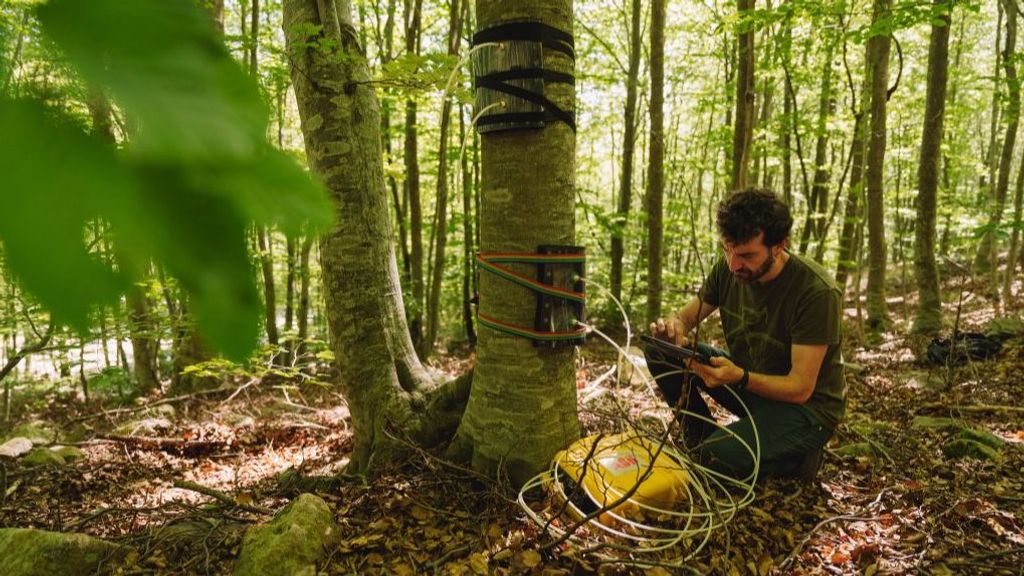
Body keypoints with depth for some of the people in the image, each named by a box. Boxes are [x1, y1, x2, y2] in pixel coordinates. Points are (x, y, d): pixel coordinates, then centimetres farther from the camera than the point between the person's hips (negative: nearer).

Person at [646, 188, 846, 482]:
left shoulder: (817, 292, -27)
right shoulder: (727, 268, -11)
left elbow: (800, 388, -25)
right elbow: (686, 316, 1)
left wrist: (739, 378, -45)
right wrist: (673, 327, -26)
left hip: (806, 406, -5)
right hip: (747, 380, 6)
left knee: (713, 461, -30)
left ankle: (795, 457, 2)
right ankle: (703, 439, 2)